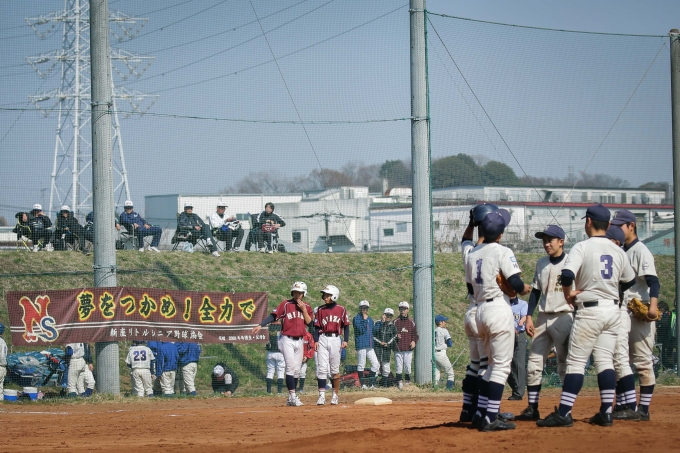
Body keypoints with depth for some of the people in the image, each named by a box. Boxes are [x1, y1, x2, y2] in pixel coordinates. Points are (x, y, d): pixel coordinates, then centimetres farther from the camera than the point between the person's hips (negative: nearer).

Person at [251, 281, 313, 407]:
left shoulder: (306, 307, 9)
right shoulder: (286, 304, -2)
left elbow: (309, 322, 0)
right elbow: (273, 316, -9)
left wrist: (303, 309, -9)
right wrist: (260, 325, -20)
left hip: (299, 341, 5)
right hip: (287, 340, -5)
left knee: (296, 370, 7)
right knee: (291, 367, -13)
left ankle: (291, 399, 14)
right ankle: (293, 396, -14)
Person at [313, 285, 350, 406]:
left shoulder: (341, 309, 3)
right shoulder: (321, 310, 7)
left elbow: (346, 325, 6)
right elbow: (317, 326, 7)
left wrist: (345, 340, -2)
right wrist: (316, 340, -3)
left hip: (335, 339, -1)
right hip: (323, 339, 1)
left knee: (335, 370, 4)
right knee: (322, 368, -6)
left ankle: (335, 395, 12)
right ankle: (322, 395, -8)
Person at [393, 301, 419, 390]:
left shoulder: (411, 322, 10)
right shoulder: (395, 322, 6)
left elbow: (415, 334, 14)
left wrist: (414, 341, -4)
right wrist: (396, 336, -13)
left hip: (408, 349, 1)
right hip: (398, 349, -1)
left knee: (407, 367, 1)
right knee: (398, 367, -4)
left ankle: (408, 381, 16)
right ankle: (399, 382, 2)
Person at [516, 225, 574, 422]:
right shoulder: (541, 264, 13)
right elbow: (535, 292, 16)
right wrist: (529, 317, 5)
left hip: (563, 318, -6)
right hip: (543, 318, 6)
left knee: (564, 365, -2)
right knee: (533, 364, 1)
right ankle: (532, 409, 4)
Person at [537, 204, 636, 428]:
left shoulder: (582, 247, -10)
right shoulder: (617, 251, 8)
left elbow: (567, 274, -23)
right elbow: (629, 281, 20)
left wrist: (568, 294, -6)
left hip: (589, 311, -6)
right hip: (613, 311, 6)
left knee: (576, 361, -5)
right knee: (605, 360, 9)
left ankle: (564, 413, -9)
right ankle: (606, 412, 5)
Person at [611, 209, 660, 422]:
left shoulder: (641, 251, -8)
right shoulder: (619, 253, 17)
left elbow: (653, 281, -19)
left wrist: (653, 305, -33)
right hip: (622, 310, 8)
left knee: (643, 362, -3)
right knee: (619, 357, 1)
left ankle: (643, 409, -1)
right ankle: (624, 406, 2)